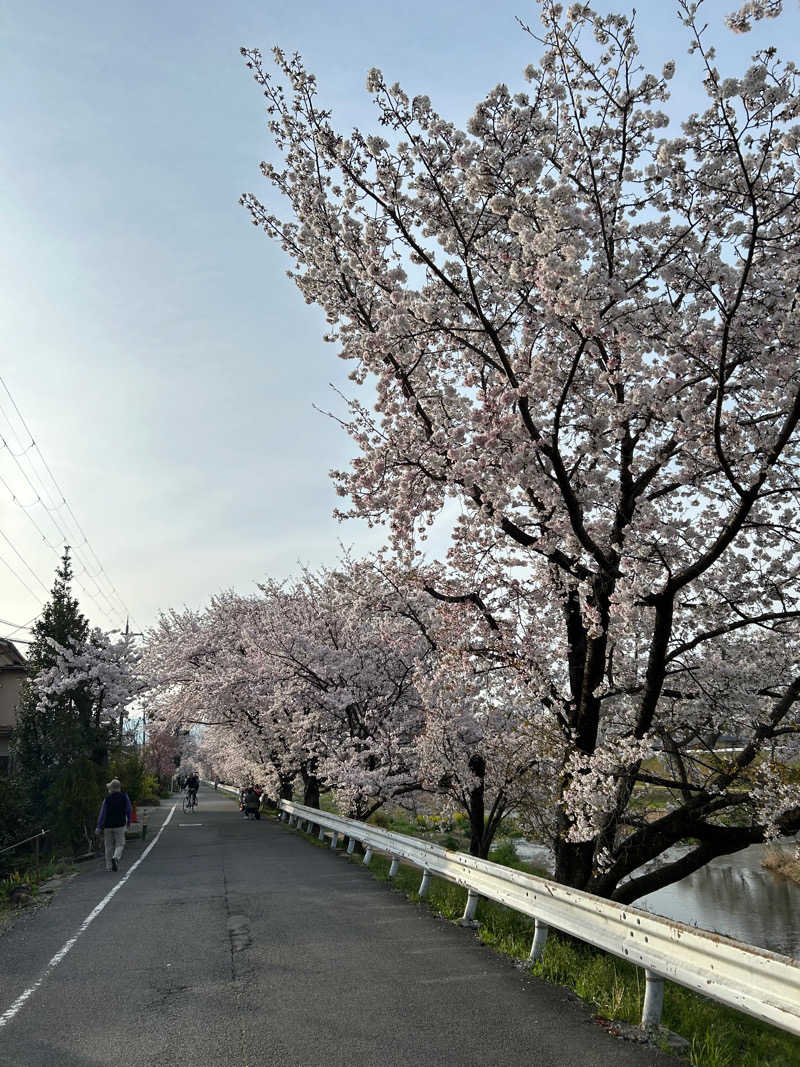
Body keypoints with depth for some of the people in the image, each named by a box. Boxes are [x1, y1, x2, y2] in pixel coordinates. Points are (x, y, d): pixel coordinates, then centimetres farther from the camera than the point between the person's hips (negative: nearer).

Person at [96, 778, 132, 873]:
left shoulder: (107, 799, -6)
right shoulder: (124, 797, -3)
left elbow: (102, 813, -6)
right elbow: (129, 809, 1)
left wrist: (99, 827, -2)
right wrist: (128, 821, 15)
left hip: (107, 826, 1)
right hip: (119, 825, -1)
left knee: (109, 846, 12)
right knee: (119, 845, 6)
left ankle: (109, 866, 13)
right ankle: (115, 857, -21)